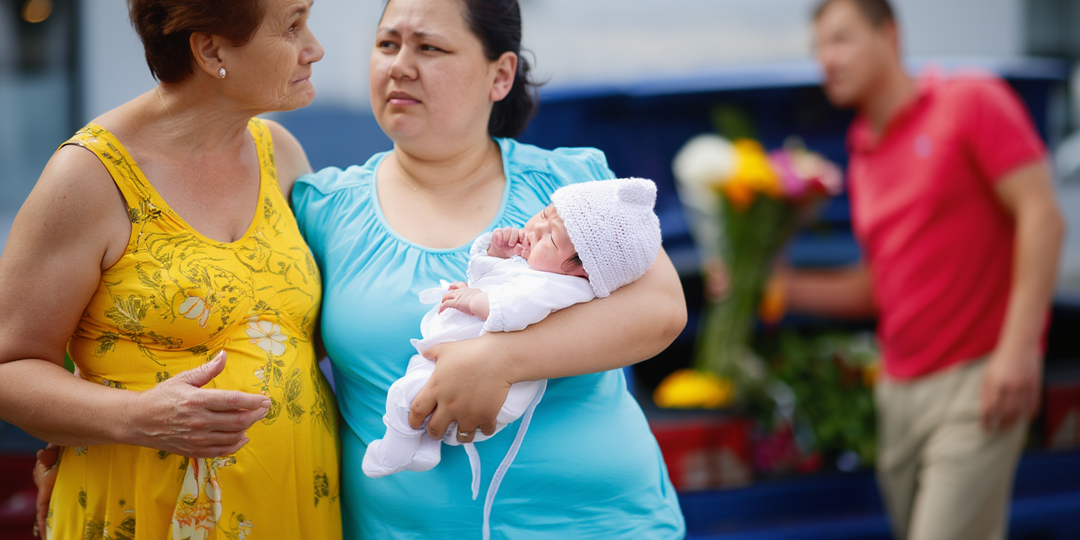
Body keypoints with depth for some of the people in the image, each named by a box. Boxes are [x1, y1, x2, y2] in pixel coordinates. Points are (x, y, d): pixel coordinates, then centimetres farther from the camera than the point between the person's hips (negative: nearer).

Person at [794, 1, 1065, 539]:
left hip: (974, 380, -7)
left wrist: (1019, 346, -18)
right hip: (899, 389, 7)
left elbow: (1040, 215, -10)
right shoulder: (862, 159, 17)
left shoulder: (972, 102, -3)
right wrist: (785, 288, 8)